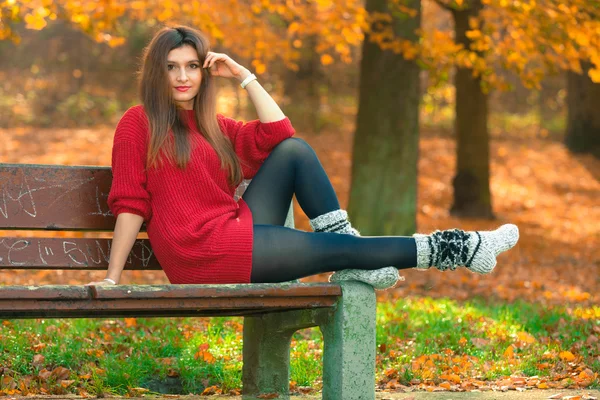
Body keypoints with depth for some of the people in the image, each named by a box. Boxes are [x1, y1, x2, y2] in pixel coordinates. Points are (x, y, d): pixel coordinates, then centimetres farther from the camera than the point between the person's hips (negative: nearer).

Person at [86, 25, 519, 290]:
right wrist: (112, 278, -12)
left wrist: (244, 75, 6)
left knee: (294, 151, -3)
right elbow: (130, 204, -7)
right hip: (203, 251, -8)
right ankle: (452, 250, -2)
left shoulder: (212, 125, 18)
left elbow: (277, 133, 6)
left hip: (236, 234, 8)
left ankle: (352, 263, -10)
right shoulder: (139, 123, -2)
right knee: (335, 249, -9)